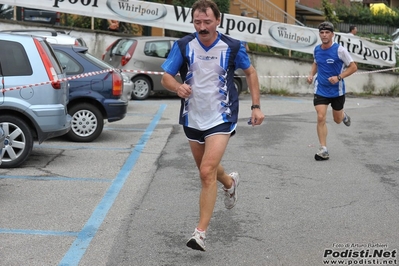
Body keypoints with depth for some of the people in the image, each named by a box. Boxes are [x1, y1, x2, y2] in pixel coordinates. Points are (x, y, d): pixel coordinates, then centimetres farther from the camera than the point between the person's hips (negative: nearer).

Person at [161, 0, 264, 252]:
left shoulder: (232, 47, -9)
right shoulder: (183, 45, -8)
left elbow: (250, 72, 7)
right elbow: (166, 77, -5)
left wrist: (256, 106, 2)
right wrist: (177, 86, -28)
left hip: (221, 118, -4)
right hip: (192, 118, 4)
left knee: (207, 172, -17)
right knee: (207, 169, 21)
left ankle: (201, 231, -10)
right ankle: (230, 182, 56)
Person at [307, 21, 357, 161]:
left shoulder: (339, 50, -16)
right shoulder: (317, 49, -1)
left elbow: (353, 67, -11)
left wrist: (338, 77, -23)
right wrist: (311, 74, 2)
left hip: (337, 91, -2)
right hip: (320, 90, 2)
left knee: (337, 120, 14)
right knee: (320, 118, -13)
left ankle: (343, 115, 53)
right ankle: (323, 150, -8)